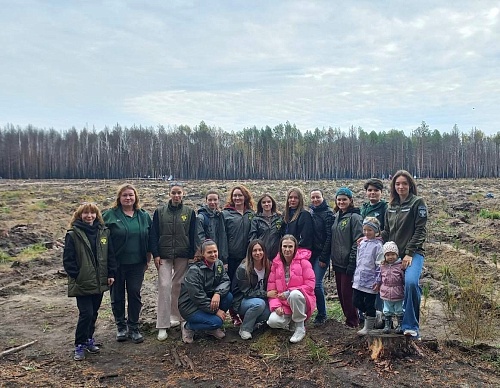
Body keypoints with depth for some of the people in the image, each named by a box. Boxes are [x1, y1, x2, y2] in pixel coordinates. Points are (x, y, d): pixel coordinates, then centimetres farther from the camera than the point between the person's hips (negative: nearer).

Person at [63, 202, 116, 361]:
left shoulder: (103, 232, 4)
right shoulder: (73, 234, -8)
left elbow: (110, 254, 8)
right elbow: (68, 259, -8)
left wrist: (111, 273, 4)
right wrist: (75, 276, -12)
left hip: (99, 282, 5)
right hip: (82, 283, -4)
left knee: (93, 313, 15)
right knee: (86, 313, -6)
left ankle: (89, 340, 31)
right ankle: (79, 345, 10)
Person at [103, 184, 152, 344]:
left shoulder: (144, 216, 5)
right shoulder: (109, 215, -5)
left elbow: (149, 239, 10)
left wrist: (148, 259, 8)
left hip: (137, 264, 2)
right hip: (116, 264, -2)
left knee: (135, 294, 7)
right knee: (117, 296, 10)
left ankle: (133, 328, 21)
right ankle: (121, 327, 27)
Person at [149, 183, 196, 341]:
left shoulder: (189, 212, 3)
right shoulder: (160, 212, 3)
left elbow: (193, 235, 3)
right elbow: (153, 234, 2)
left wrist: (192, 255, -1)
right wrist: (155, 254, -5)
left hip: (183, 256, 1)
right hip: (164, 255, -1)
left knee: (179, 286, 8)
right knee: (164, 286, -7)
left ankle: (176, 317, 25)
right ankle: (162, 325, -3)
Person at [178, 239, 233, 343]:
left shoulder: (219, 264, -1)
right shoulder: (194, 270, -23)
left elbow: (225, 281, -9)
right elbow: (197, 296, -24)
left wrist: (218, 293, -31)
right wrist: (216, 310, -23)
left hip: (207, 299, 7)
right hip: (190, 306, -7)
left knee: (228, 296, -16)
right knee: (217, 321, -25)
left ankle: (212, 328, 4)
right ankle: (188, 327, 2)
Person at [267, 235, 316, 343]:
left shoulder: (303, 261, -8)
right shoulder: (276, 264, 3)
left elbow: (310, 285, -13)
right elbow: (271, 289, 2)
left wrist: (288, 293, -18)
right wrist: (276, 305, -15)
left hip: (302, 302, -3)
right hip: (283, 303, 3)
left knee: (295, 294, -37)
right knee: (273, 322, -25)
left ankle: (300, 327, -15)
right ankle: (289, 320, 10)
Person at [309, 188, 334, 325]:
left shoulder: (328, 212, -8)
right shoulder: (310, 212, 10)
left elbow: (329, 236, -12)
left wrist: (323, 257, -14)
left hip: (322, 253, -6)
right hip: (311, 252, 6)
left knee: (316, 283, -9)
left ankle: (322, 315, 8)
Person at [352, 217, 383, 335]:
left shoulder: (377, 245, -11)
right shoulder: (361, 243, 10)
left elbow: (379, 265, -12)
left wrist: (378, 281, -13)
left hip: (370, 281, -7)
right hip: (359, 280, 7)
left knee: (369, 305, 4)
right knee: (356, 302, 9)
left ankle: (368, 327, 20)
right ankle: (375, 315, 29)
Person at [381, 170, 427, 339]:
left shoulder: (418, 203, 0)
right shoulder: (391, 207, 17)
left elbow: (420, 230, -7)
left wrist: (409, 253, -13)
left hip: (413, 254, -6)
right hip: (394, 255, 6)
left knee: (411, 282, -28)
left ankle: (411, 326, -16)